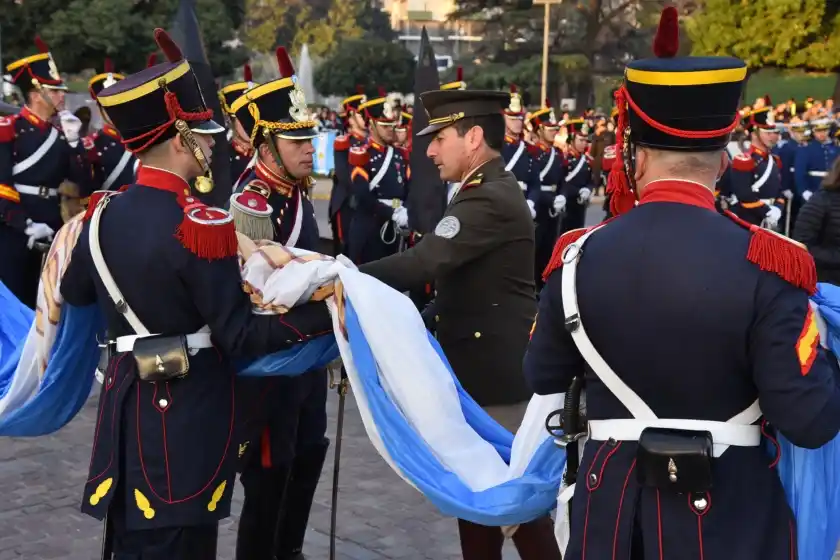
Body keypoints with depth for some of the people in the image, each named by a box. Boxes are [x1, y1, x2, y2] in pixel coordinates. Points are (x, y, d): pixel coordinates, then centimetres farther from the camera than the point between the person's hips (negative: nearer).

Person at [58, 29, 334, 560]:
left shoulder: (103, 212, 1)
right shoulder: (200, 225, -21)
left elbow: (75, 293, 18)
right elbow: (240, 336, -19)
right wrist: (326, 311, -17)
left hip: (126, 402, 7)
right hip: (188, 413, -7)